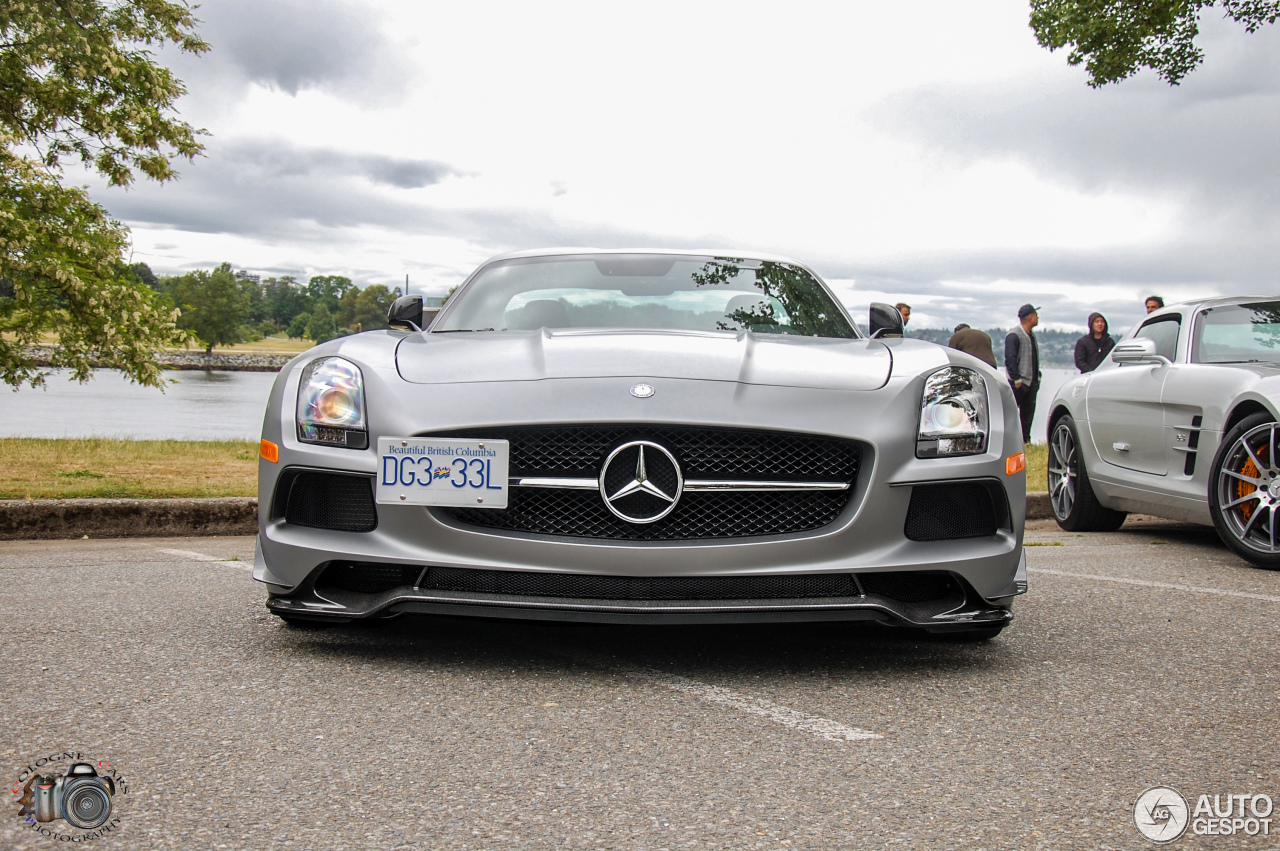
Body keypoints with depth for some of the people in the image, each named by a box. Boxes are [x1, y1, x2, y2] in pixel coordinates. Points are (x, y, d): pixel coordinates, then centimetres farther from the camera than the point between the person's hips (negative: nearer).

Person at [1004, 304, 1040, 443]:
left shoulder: (1031, 336, 17)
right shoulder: (1014, 336, -12)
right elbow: (1010, 360, -16)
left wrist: (1037, 378, 15)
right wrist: (1017, 380, -19)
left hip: (1031, 382, 9)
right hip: (1018, 383, -9)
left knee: (1028, 411, 9)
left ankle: (1025, 439, 15)